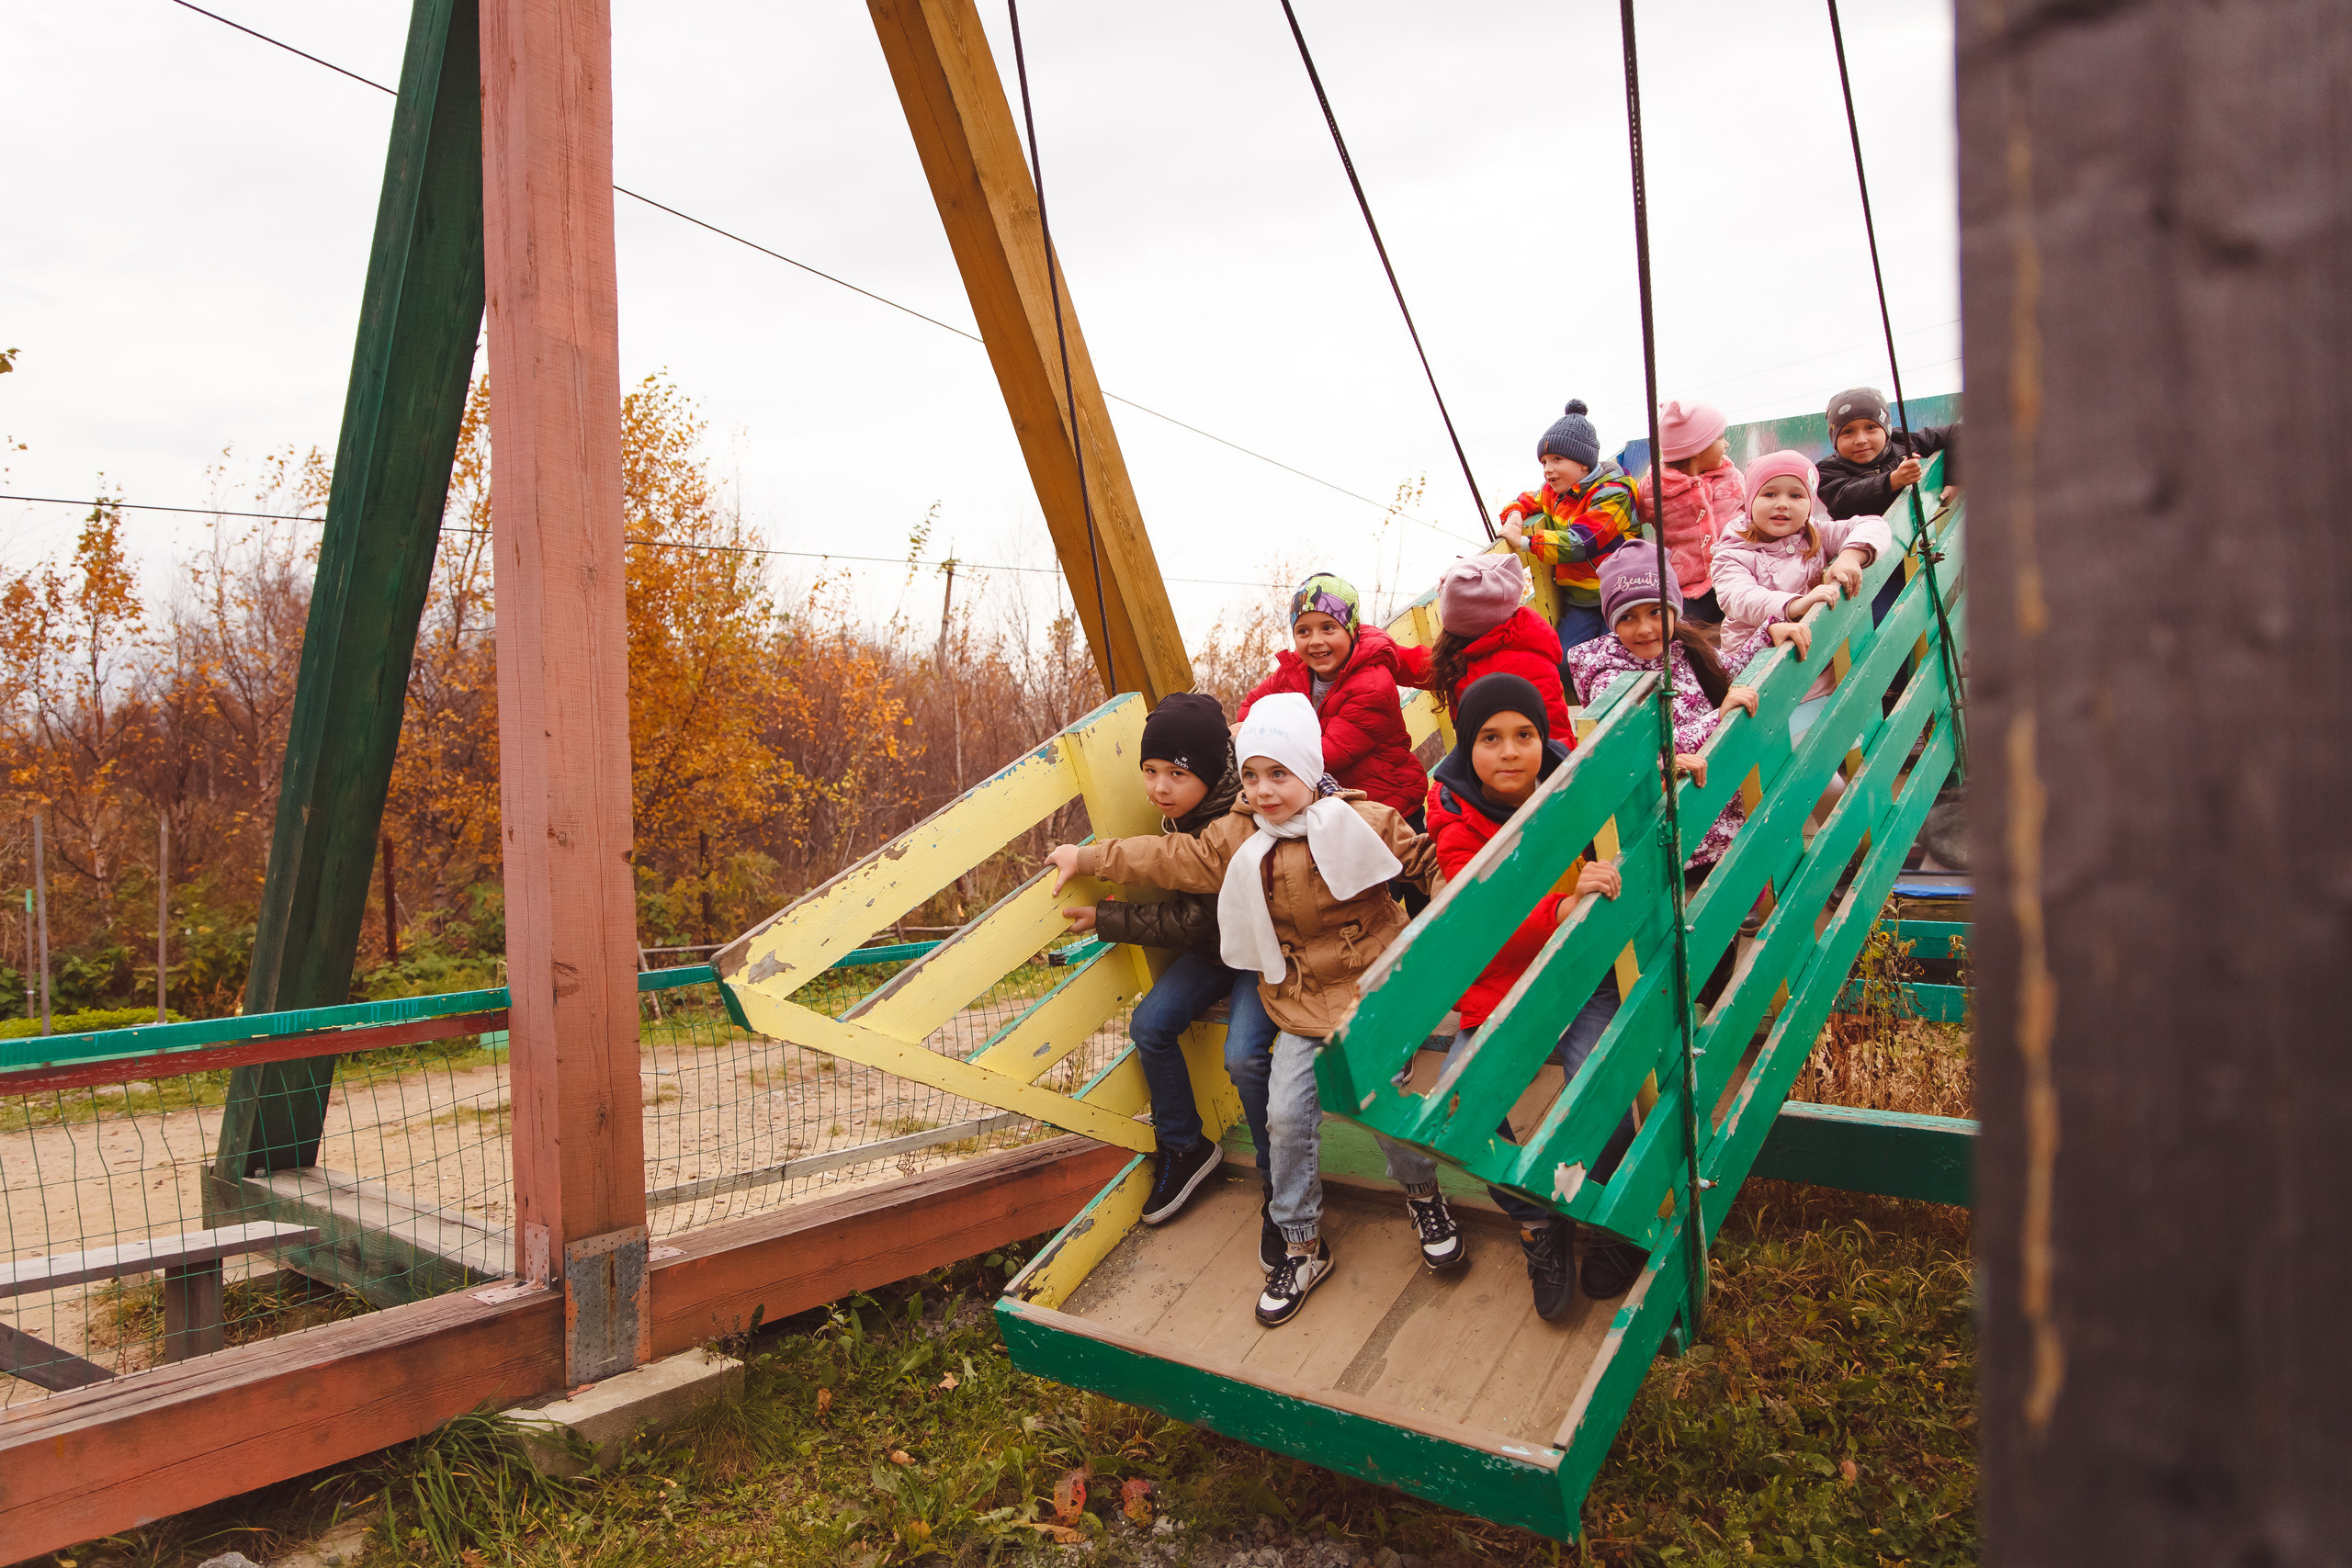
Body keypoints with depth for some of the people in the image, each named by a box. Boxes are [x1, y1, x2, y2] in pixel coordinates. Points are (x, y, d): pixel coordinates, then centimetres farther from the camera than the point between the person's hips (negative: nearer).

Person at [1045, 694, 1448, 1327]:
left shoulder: (1365, 822, -10)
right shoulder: (1237, 838, 0)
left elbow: (1428, 864, 1)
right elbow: (1171, 859, 9)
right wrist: (1087, 858, 13)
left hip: (1374, 986, -3)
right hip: (1298, 1001, 3)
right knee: (1287, 1115, -6)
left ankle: (1423, 1195, 21)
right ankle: (1302, 1246, 12)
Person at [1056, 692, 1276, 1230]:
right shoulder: (1181, 810, -9)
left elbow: (1194, 923, -27)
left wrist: (1106, 919, -20)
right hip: (1215, 942, 8)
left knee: (1244, 1054, -25)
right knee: (1149, 1024, -4)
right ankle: (1184, 1149, 15)